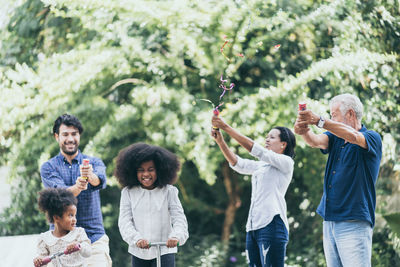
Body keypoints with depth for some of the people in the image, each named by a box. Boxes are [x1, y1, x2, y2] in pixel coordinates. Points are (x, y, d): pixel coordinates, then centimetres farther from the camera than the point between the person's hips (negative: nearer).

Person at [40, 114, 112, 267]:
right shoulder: (48, 168, 7)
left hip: (94, 237, 0)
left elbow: (100, 181, -14)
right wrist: (77, 187, -35)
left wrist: (91, 176, -39)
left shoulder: (94, 163, 9)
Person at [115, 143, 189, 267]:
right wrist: (137, 238, -27)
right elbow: (124, 220, -7)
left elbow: (179, 217, -9)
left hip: (165, 250, -2)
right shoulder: (128, 192, 1)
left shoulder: (169, 191, -1)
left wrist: (176, 236, -31)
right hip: (139, 253, 2)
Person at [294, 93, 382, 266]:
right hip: (329, 222, 7)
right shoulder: (335, 138, 16)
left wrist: (319, 121, -32)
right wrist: (304, 132, -28)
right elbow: (316, 141, -5)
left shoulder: (372, 138, -2)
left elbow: (352, 136, -24)